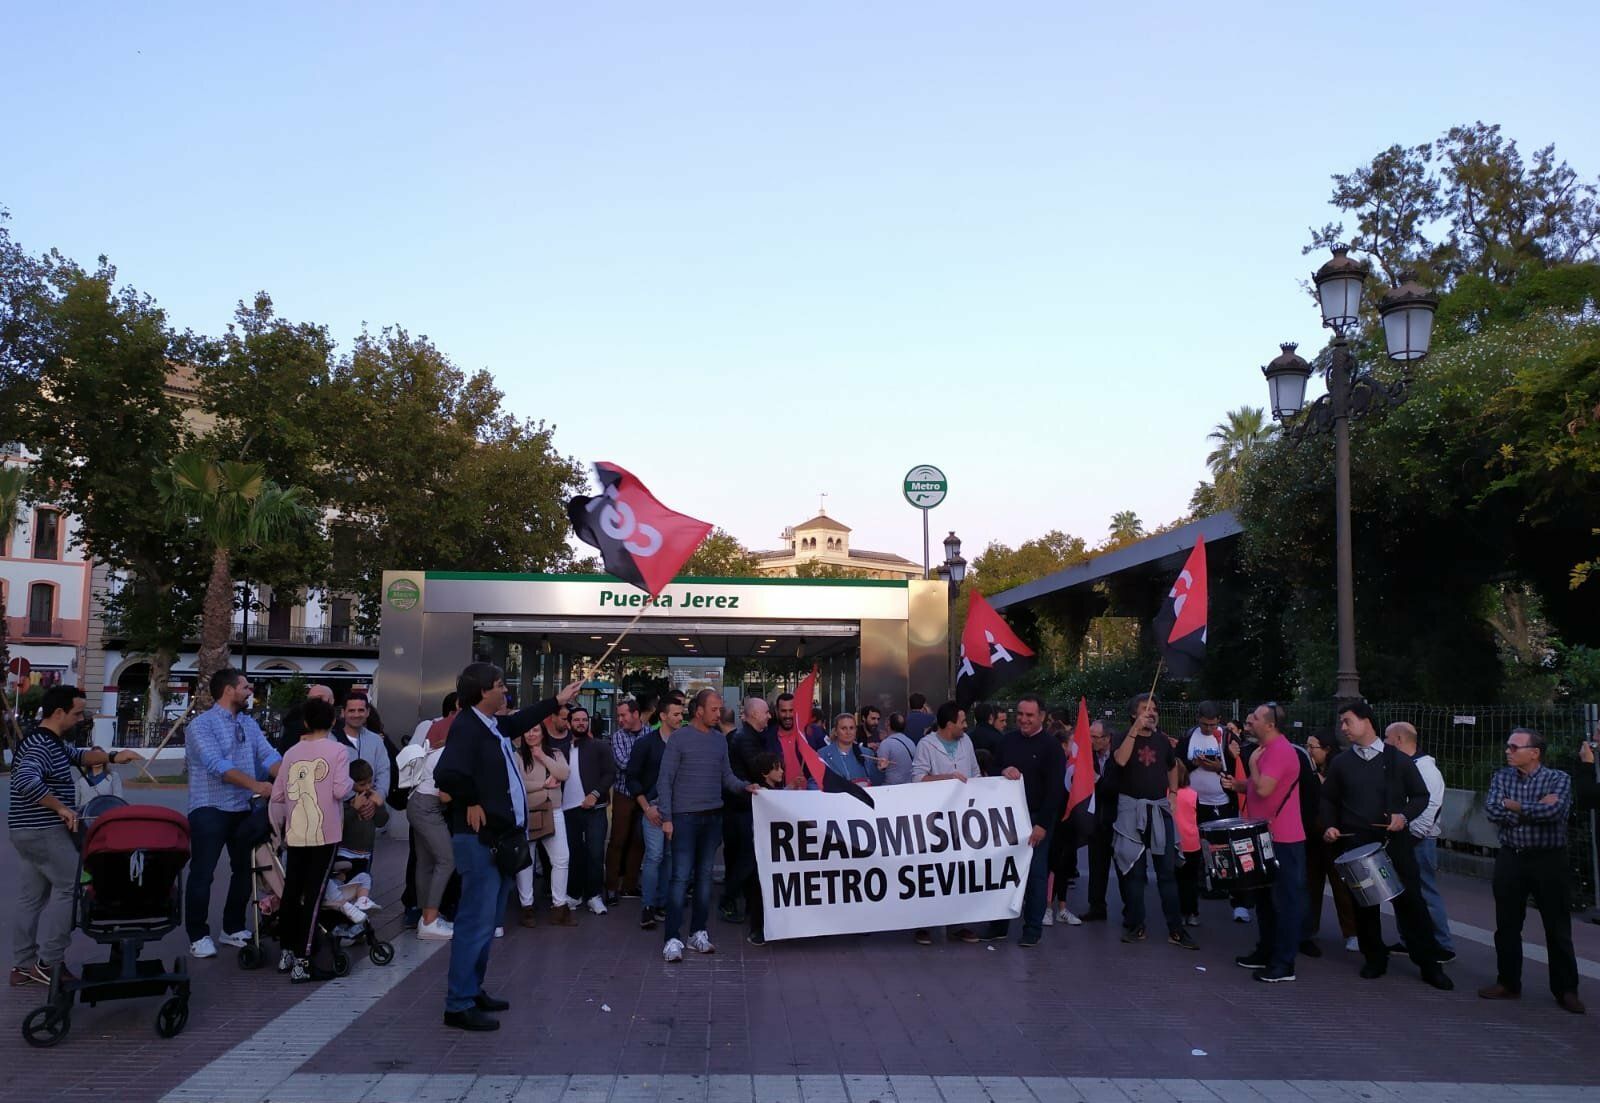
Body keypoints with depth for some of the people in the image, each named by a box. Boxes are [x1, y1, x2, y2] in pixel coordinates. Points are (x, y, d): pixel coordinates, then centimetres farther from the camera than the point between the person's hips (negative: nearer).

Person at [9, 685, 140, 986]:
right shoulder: (39, 745, -21)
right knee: (71, 886, -5)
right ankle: (48, 963, -1)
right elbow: (26, 781, -36)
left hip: (33, 832, 10)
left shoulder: (53, 742, 11)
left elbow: (78, 755, 26)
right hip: (43, 832, -10)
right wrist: (61, 807, -28)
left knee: (32, 896, 13)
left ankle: (24, 966, 19)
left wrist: (111, 757, 10)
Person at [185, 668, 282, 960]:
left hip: (244, 809, 7)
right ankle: (199, 935, 11)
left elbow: (269, 756, -1)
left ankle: (233, 929, 27)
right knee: (202, 873, 0)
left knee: (244, 869, 14)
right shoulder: (202, 724, -11)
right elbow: (217, 765, -23)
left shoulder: (249, 723, 10)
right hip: (210, 810, -7)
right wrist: (255, 784, -33)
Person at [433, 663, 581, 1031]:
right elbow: (447, 774, -33)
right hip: (480, 839, -10)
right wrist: (471, 804, -19)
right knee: (476, 922, -7)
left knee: (487, 920, 17)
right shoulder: (467, 726, -19)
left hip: (501, 837, 10)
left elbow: (519, 722, 35)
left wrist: (557, 701, 38)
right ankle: (459, 1005, 0)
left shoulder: (493, 725, 12)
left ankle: (473, 991, 28)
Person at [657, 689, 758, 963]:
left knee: (704, 876, 11)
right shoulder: (679, 739, -6)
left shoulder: (720, 740, 10)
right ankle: (672, 939, -4)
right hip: (685, 817, -5)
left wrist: (744, 786, -7)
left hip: (713, 817, 5)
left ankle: (698, 933, 20)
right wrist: (666, 818, -11)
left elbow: (726, 776, 12)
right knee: (681, 877, -8)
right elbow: (665, 780, -6)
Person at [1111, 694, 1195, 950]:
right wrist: (1135, 729, -23)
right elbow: (1120, 760, -22)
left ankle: (1175, 929, 4)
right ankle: (1135, 925, 11)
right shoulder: (1125, 737, -1)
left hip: (1159, 809, 3)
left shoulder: (1163, 740, 10)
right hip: (1131, 810, -3)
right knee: (1134, 869, 2)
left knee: (1167, 870, 1)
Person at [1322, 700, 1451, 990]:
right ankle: (1375, 960, 22)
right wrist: (1329, 825, -2)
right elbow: (1329, 800, 14)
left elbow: (1421, 796, 6)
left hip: (1395, 842, -2)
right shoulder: (1340, 764, 6)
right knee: (1364, 903, 8)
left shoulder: (1398, 759, 1)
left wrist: (1404, 816, -12)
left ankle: (1429, 964, 10)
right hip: (1355, 844, 2)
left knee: (1410, 901, -1)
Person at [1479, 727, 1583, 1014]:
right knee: (1507, 925, 10)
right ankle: (1508, 982, 22)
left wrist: (1515, 806, -12)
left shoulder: (1558, 779, -4)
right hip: (1510, 859, 3)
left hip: (1549, 860, -3)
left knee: (1558, 929, 5)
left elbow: (1555, 810, -23)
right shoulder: (1501, 777, 5)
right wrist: (1537, 810, -14)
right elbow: (1492, 811, -9)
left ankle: (1566, 990, 17)